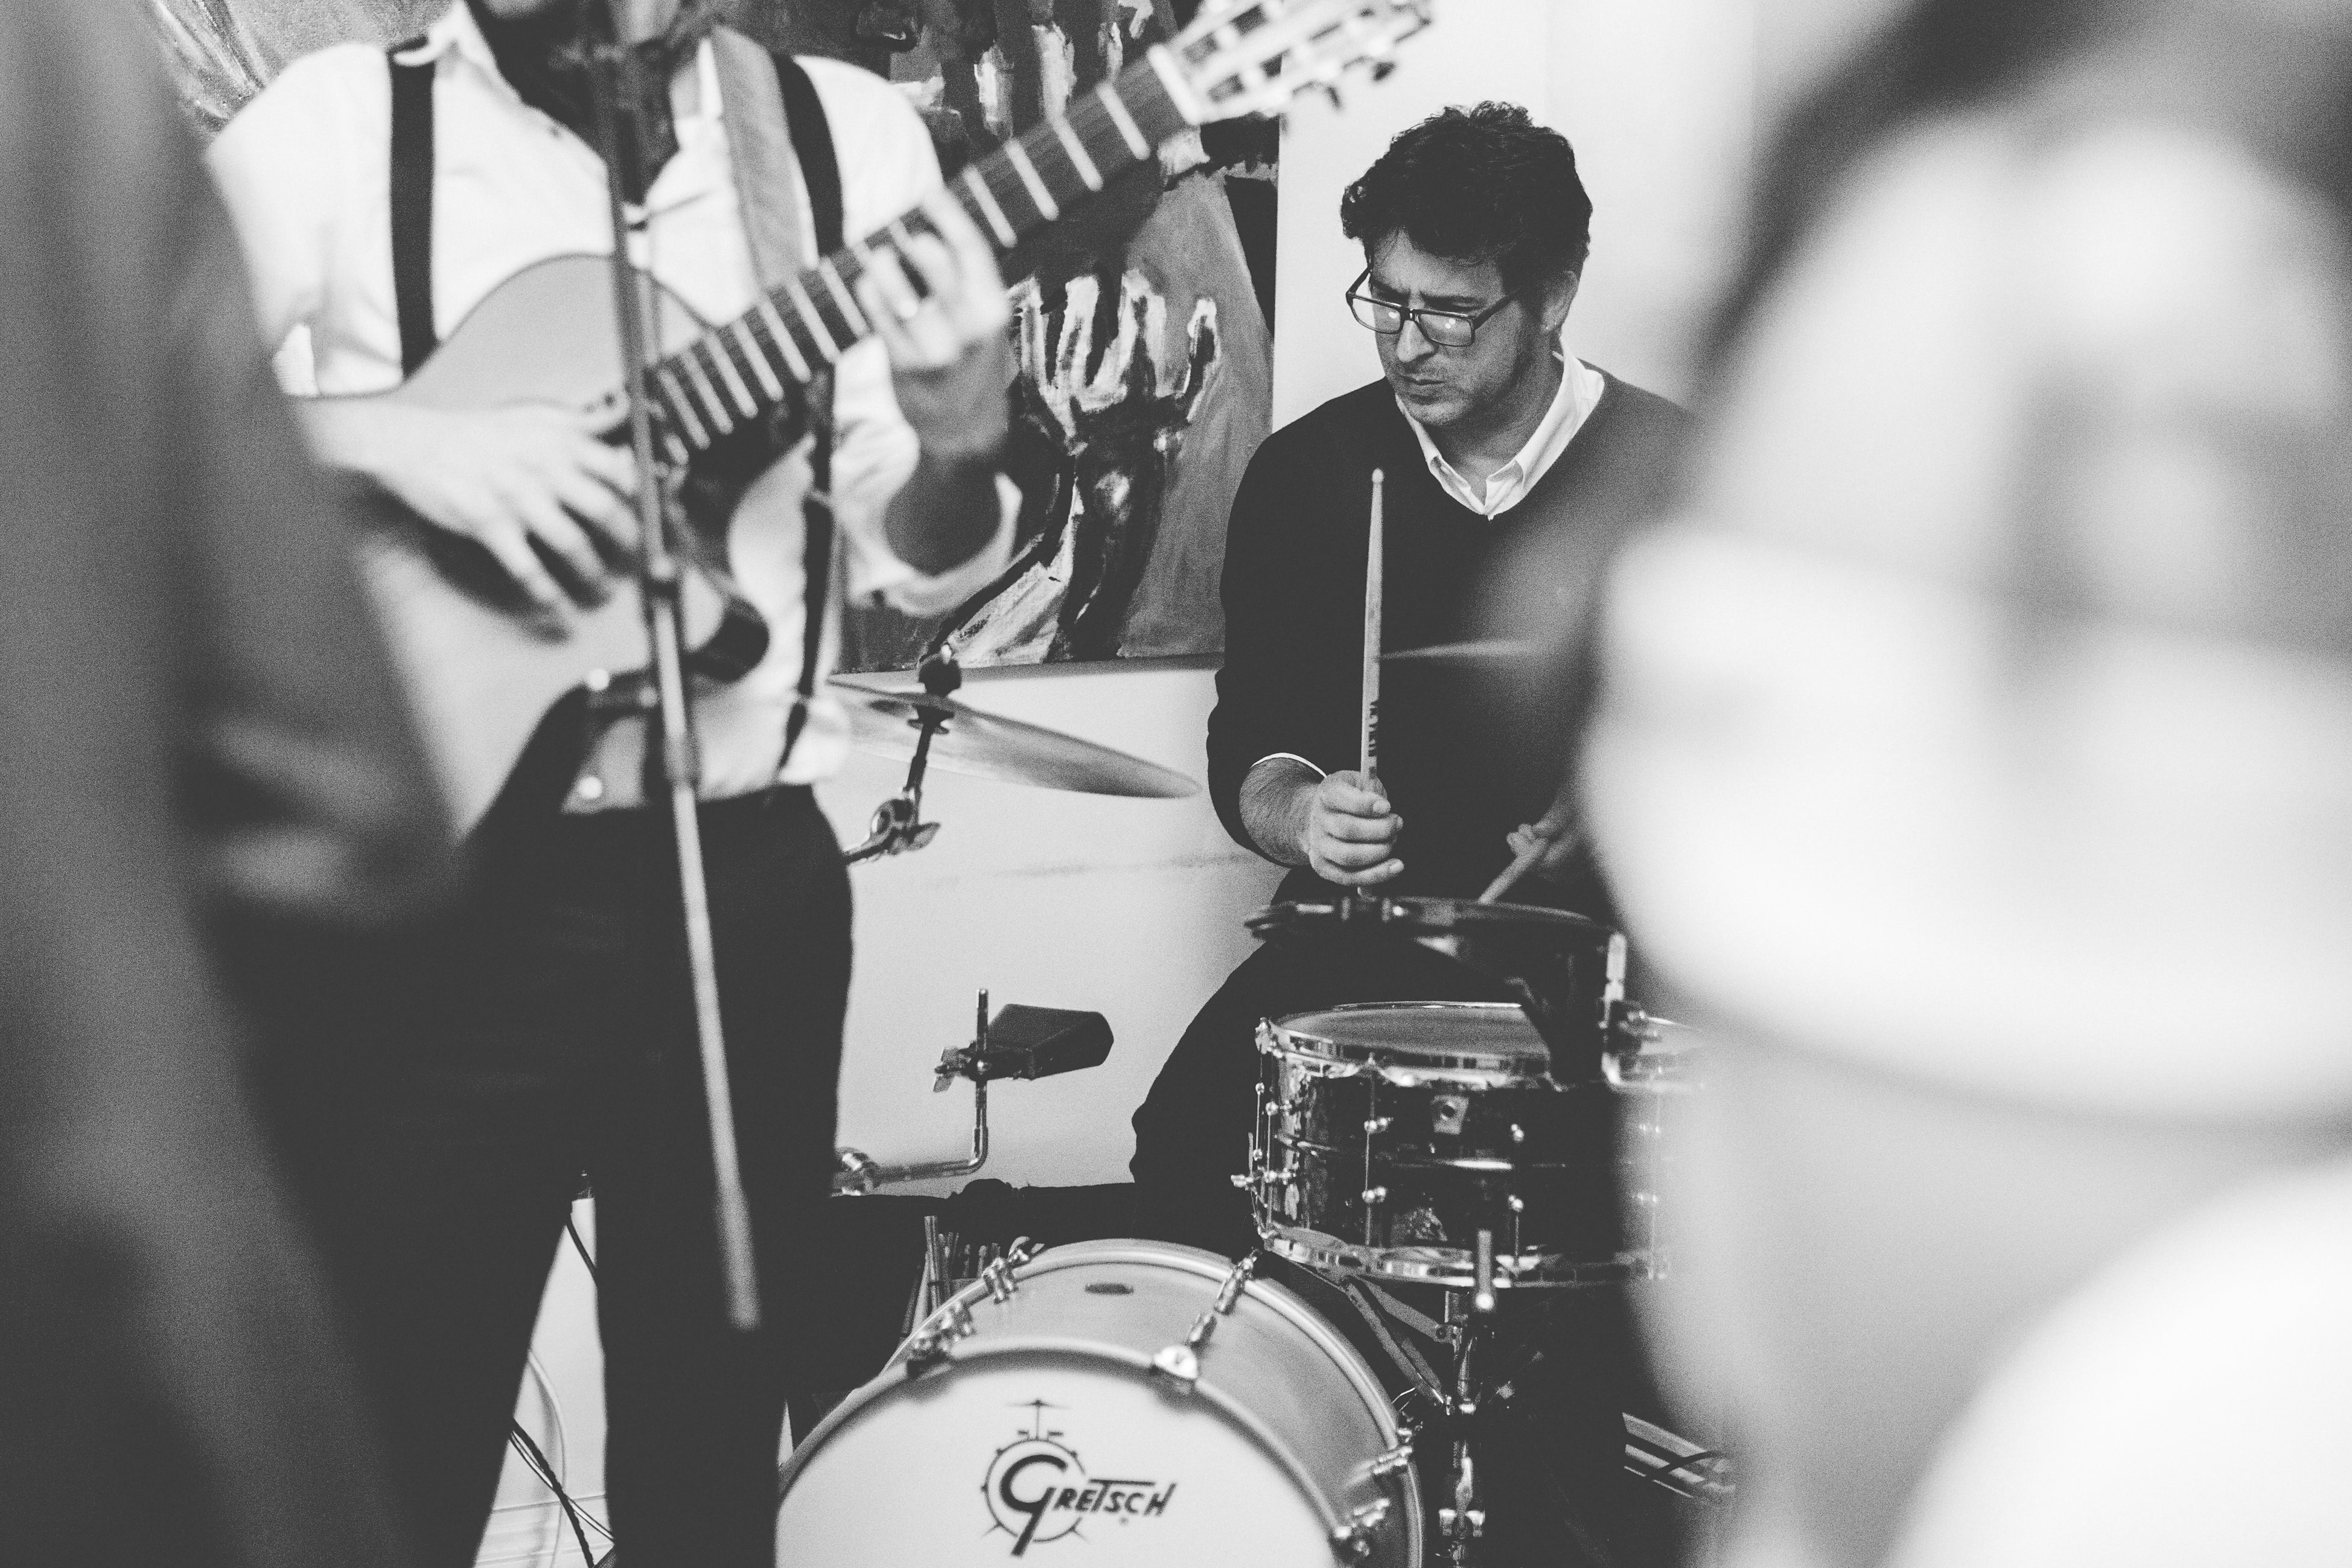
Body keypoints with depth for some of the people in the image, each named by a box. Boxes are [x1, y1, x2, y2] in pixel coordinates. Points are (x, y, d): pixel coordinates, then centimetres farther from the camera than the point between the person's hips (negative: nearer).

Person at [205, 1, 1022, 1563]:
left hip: (748, 881, 3)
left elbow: (912, 559, 5)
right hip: (443, 887, -3)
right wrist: (387, 437, -23)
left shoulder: (848, 135, 4)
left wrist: (957, 447, -17)